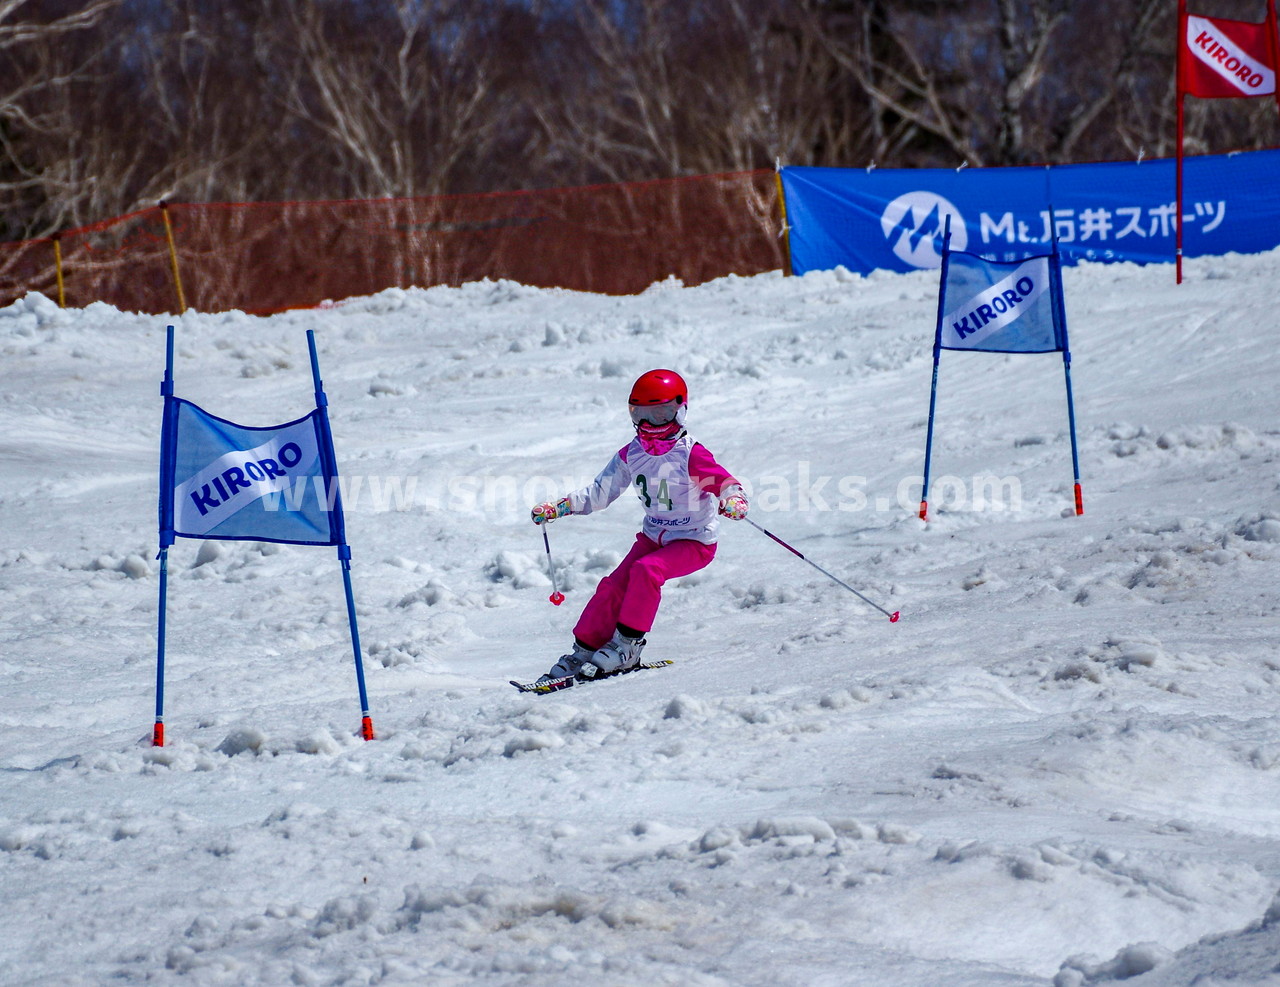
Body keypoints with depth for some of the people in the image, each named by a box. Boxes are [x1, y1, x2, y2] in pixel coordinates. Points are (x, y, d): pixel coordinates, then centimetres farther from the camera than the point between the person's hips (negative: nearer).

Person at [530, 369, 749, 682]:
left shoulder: (691, 455, -17)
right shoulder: (631, 454, 0)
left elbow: (728, 485, -19)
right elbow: (600, 493, 5)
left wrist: (734, 502, -43)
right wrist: (556, 508, -4)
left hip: (694, 542, -6)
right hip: (654, 536, 6)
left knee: (646, 570, -30)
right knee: (614, 585, -11)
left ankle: (627, 645, -20)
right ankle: (584, 652, 0)